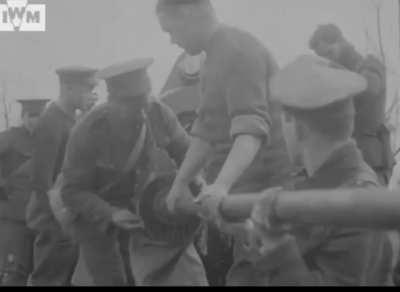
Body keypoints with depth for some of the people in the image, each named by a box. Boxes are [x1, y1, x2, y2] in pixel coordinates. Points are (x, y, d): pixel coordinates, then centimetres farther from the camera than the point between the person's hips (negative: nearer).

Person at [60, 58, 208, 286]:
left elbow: (187, 154, -4)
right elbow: (74, 191, -18)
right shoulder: (88, 133, -24)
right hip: (99, 212, -2)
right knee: (110, 279, 8)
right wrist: (111, 214, -33)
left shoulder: (160, 114, -17)